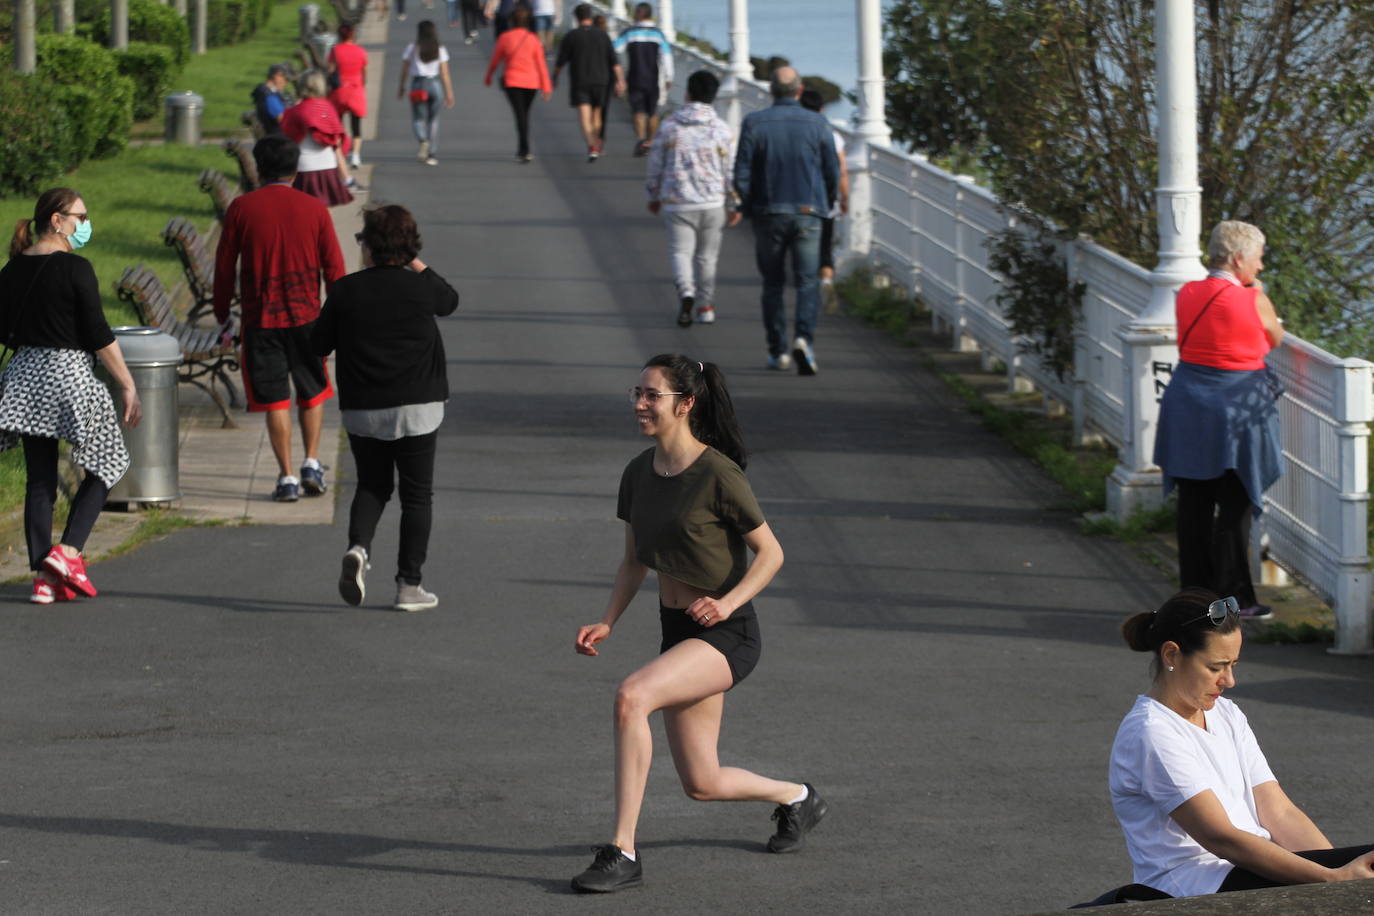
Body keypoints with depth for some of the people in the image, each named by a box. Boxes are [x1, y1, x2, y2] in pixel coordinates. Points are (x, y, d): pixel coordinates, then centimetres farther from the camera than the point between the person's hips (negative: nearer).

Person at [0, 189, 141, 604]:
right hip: (69, 375, -6)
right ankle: (67, 552, -5)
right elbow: (99, 335, -13)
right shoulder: (75, 268, -13)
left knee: (40, 478, 9)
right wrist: (128, 386, -8)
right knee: (104, 466, 9)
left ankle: (44, 577, 6)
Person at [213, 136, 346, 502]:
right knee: (312, 392, 18)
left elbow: (225, 267, 0)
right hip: (306, 316, 1)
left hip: (260, 318, -1)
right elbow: (334, 268, 1)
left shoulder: (241, 208, -3)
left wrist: (222, 315, 11)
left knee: (275, 400, 4)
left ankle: (287, 478, 2)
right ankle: (312, 464, 8)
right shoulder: (314, 209, -1)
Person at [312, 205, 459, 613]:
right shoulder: (420, 287, -7)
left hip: (361, 411, 2)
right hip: (415, 409, -1)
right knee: (416, 494, 8)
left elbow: (318, 345, 3)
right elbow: (449, 301, 17)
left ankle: (358, 547, -10)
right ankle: (409, 585, 7)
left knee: (371, 486, 18)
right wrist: (418, 265, 20)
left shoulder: (345, 291, -5)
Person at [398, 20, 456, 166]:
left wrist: (402, 88, 11)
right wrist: (449, 93, 3)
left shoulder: (412, 48, -3)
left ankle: (423, 141, -24)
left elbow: (405, 70, -1)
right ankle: (431, 154, 11)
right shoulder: (440, 50, 0)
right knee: (433, 120, 12)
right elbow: (444, 73, -2)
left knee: (418, 118, 7)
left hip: (418, 84, -1)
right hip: (435, 84, 1)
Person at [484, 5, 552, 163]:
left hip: (512, 81, -2)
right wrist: (546, 86, 0)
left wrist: (488, 76, 23)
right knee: (525, 114, 18)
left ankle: (525, 150, -20)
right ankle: (521, 149, 25)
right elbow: (541, 64, -4)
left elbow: (495, 59, 6)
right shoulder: (533, 39, -3)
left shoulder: (505, 37, -5)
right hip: (531, 82, 2)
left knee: (520, 115, -6)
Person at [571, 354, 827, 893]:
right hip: (676, 629, 8)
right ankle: (797, 799, 42)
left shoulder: (718, 475, -17)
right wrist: (606, 624, -1)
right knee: (702, 785, 11)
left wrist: (728, 602, -24)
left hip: (726, 633, -8)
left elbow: (771, 553, -10)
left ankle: (622, 851, -27)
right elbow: (634, 563, 14)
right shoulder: (638, 474, 3)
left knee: (631, 697, -31)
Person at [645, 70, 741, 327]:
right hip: (712, 203, 1)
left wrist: (654, 196, 18)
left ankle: (686, 292, -26)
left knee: (681, 251, 1)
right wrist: (736, 204, 6)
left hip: (677, 202, -1)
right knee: (707, 256, 14)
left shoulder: (669, 126, -1)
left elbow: (655, 166, 4)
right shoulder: (722, 129, -2)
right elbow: (731, 170, -1)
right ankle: (706, 306, 20)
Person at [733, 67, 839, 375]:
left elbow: (742, 175, -5)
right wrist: (825, 204, 18)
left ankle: (778, 351, 13)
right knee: (807, 282, 0)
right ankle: (804, 337, -23)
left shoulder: (753, 123, -3)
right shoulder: (818, 125, -1)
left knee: (773, 284, 12)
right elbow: (833, 174, 1)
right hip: (807, 215, 0)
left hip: (767, 214, 1)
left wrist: (749, 207, 10)